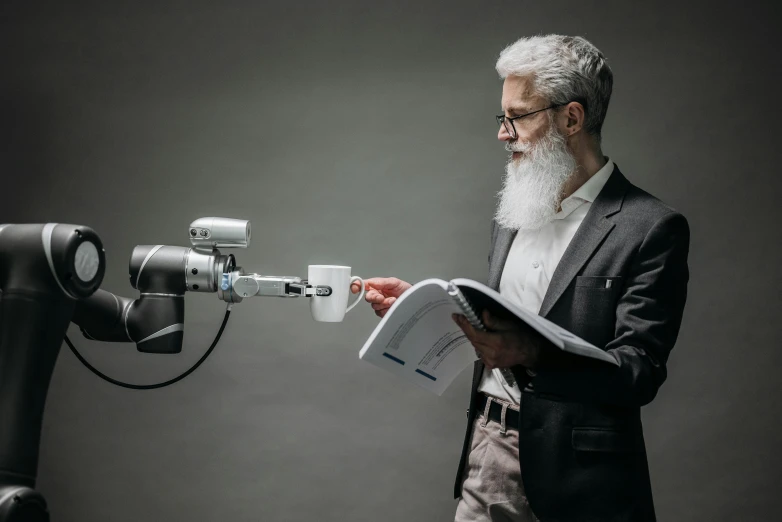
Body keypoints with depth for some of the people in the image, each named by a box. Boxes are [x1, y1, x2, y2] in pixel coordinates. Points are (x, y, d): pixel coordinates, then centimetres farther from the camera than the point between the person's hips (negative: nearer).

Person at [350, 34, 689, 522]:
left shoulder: (651, 228, -12)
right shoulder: (514, 212, 11)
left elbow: (639, 374, -17)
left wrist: (531, 354, -31)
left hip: (570, 478, -6)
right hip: (485, 452, 6)